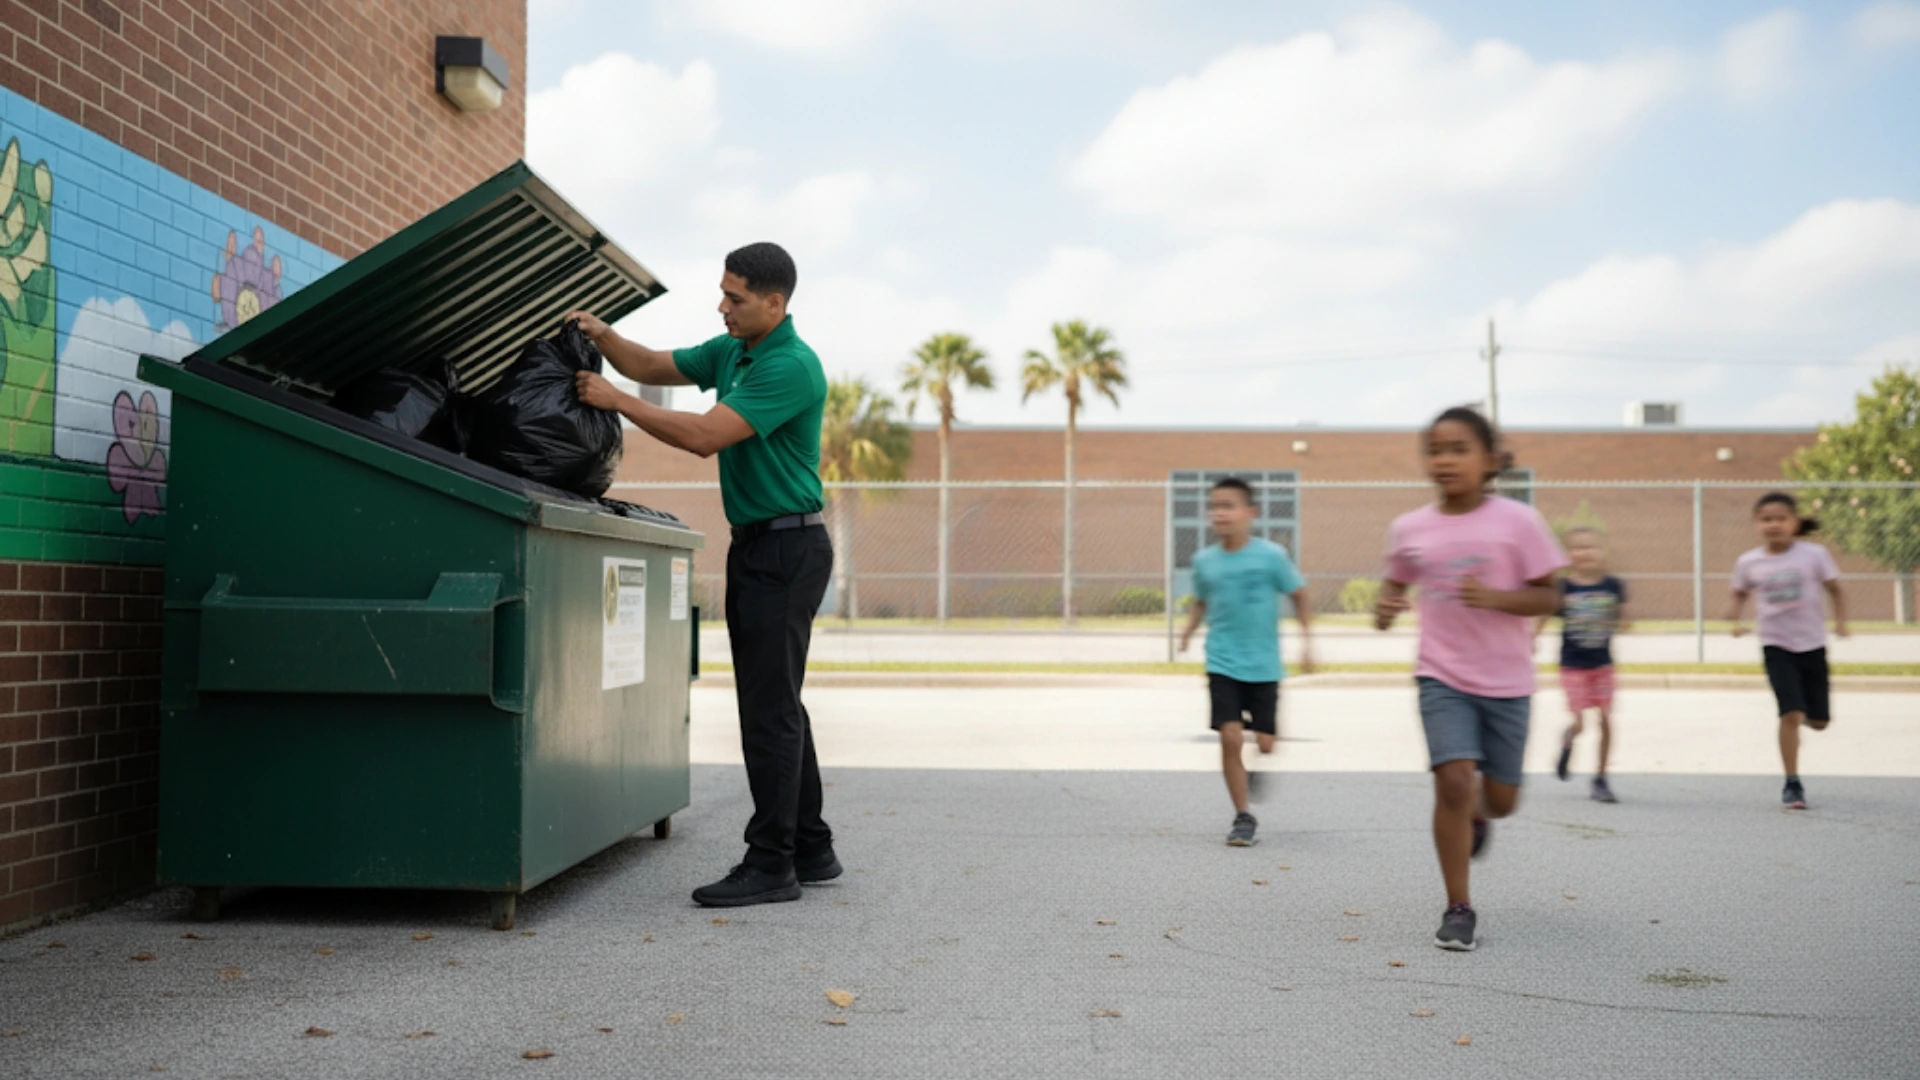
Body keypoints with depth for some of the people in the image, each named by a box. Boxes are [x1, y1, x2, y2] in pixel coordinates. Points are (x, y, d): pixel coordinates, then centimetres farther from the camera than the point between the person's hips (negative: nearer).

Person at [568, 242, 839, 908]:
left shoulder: (790, 367, -18)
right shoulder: (732, 350, 13)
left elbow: (705, 436, -24)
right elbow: (654, 367, 18)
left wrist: (615, 400, -17)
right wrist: (603, 336, -2)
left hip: (787, 548, -10)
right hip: (755, 545, 10)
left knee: (770, 707, -8)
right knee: (776, 703, 13)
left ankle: (771, 865, -2)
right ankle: (810, 849, 21)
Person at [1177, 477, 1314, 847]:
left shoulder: (1271, 555, -9)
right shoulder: (1204, 561, -2)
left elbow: (1298, 594, 3)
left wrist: (1306, 640, 1)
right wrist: (1188, 630, -1)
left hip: (1264, 664, -1)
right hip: (1222, 663, 1)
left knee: (1265, 743, 3)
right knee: (1230, 738, -10)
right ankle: (1243, 817, 3)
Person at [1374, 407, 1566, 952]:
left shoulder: (1517, 520, -8)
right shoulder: (1409, 529, -1)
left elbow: (1548, 596, -6)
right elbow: (1396, 581, 16)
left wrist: (1495, 596, -24)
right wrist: (1385, 607, -7)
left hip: (1507, 680, 0)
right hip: (1443, 676, 0)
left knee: (1502, 799, 8)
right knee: (1453, 779, -16)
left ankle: (1477, 813, 48)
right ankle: (1458, 908, -2)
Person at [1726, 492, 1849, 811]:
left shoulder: (1814, 554, -6)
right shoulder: (1748, 563, -4)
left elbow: (1834, 590, 3)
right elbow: (1740, 595, 11)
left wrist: (1840, 621, -12)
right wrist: (1734, 620, -8)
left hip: (1812, 644, 1)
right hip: (1776, 646, -1)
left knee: (1819, 722, 7)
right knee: (1791, 714, -14)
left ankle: (1802, 715, 45)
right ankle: (1792, 784, -4)